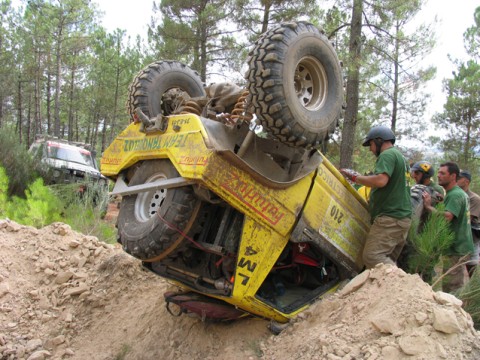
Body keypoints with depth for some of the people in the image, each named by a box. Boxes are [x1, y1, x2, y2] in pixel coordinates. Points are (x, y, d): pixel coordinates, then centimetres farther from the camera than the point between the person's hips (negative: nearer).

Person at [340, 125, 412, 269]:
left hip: (390, 218, -10)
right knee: (388, 260, 9)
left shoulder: (387, 155, -7)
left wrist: (355, 177, -11)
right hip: (403, 218, 10)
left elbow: (381, 180, -23)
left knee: (372, 256, -18)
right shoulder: (400, 156, 25)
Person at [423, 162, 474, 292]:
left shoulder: (454, 195, -18)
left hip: (456, 249, -11)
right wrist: (442, 201, 9)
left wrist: (428, 206, -21)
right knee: (456, 287, 18)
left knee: (450, 289, -7)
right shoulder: (460, 193, 16)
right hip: (459, 247, 11)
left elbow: (446, 217, -31)